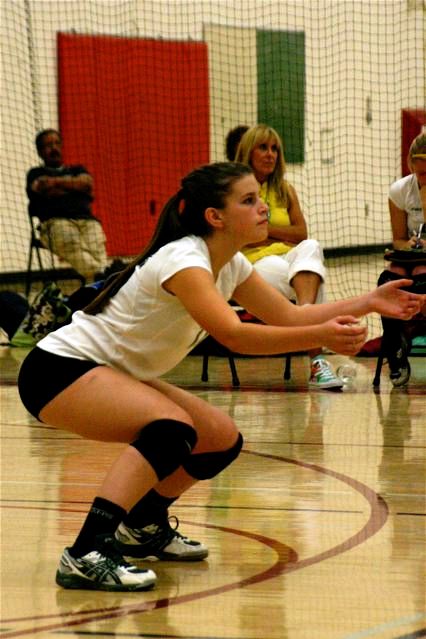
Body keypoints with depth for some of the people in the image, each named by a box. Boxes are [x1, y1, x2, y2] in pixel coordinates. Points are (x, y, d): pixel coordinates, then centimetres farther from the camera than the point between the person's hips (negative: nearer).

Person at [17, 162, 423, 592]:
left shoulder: (230, 264, 4)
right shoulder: (183, 259, -24)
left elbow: (287, 315, 11)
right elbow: (234, 336, -37)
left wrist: (367, 303, 2)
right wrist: (322, 336, -43)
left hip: (113, 377, 10)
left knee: (221, 441, 7)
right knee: (172, 429, -32)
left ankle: (143, 527, 27)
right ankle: (86, 555, -37)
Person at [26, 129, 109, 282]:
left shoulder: (77, 170, 34)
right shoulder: (36, 173, 25)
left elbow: (88, 182, 10)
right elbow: (44, 189, 1)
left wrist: (57, 182, 4)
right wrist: (75, 186, 8)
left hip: (87, 219, 3)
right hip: (55, 222, -3)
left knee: (97, 247, -34)